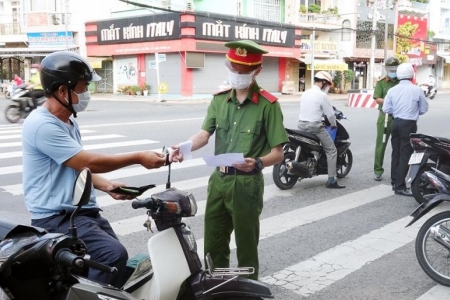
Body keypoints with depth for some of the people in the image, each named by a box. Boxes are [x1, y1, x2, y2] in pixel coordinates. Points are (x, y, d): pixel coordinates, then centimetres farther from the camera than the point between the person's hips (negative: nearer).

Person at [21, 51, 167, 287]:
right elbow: (88, 162, -20)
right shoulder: (42, 125, -18)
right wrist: (138, 158, -14)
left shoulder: (67, 121, 15)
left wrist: (107, 187, 3)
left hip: (82, 211, 10)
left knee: (114, 258, 9)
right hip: (57, 218, -10)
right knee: (114, 255, -27)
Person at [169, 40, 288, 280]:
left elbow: (278, 153, -11)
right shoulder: (219, 99, 7)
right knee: (213, 243, 17)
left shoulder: (268, 105, -9)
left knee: (246, 246, 8)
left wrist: (257, 163, -31)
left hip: (246, 184, -5)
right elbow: (204, 134, -3)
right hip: (218, 179, 6)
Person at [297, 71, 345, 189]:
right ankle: (331, 180, -3)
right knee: (332, 151, 1)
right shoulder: (321, 95, -11)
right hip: (315, 126, -7)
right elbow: (330, 114, -8)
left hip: (301, 125, 8)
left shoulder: (305, 93, 12)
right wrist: (334, 125, 11)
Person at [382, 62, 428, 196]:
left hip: (396, 123, 5)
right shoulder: (417, 90, -10)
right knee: (405, 155, -2)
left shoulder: (392, 90, -1)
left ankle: (395, 182, 23)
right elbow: (424, 109, -1)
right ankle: (400, 186, -3)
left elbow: (386, 109, -1)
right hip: (409, 125, -5)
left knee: (396, 153, 14)